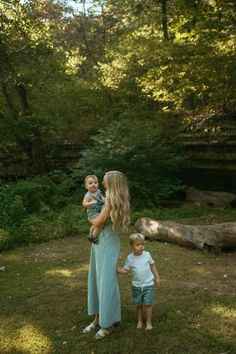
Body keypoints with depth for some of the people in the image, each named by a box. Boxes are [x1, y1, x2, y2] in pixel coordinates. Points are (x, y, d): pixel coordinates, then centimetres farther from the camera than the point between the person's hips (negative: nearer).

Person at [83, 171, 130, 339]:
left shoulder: (112, 201, -19)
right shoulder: (112, 199, 7)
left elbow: (98, 222, -17)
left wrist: (90, 218, 1)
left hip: (108, 246, -9)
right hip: (99, 243, 9)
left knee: (106, 282, 2)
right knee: (97, 280, 16)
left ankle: (109, 323, 16)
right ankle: (98, 317, 30)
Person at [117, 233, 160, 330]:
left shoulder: (147, 255, -6)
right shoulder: (130, 258, -7)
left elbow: (152, 266, 7)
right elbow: (126, 270, -4)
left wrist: (157, 277, 8)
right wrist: (117, 269, -20)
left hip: (148, 285, -1)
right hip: (136, 286, 1)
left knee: (147, 304, 2)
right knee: (138, 305, 11)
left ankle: (149, 322, 17)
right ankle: (139, 321, 28)